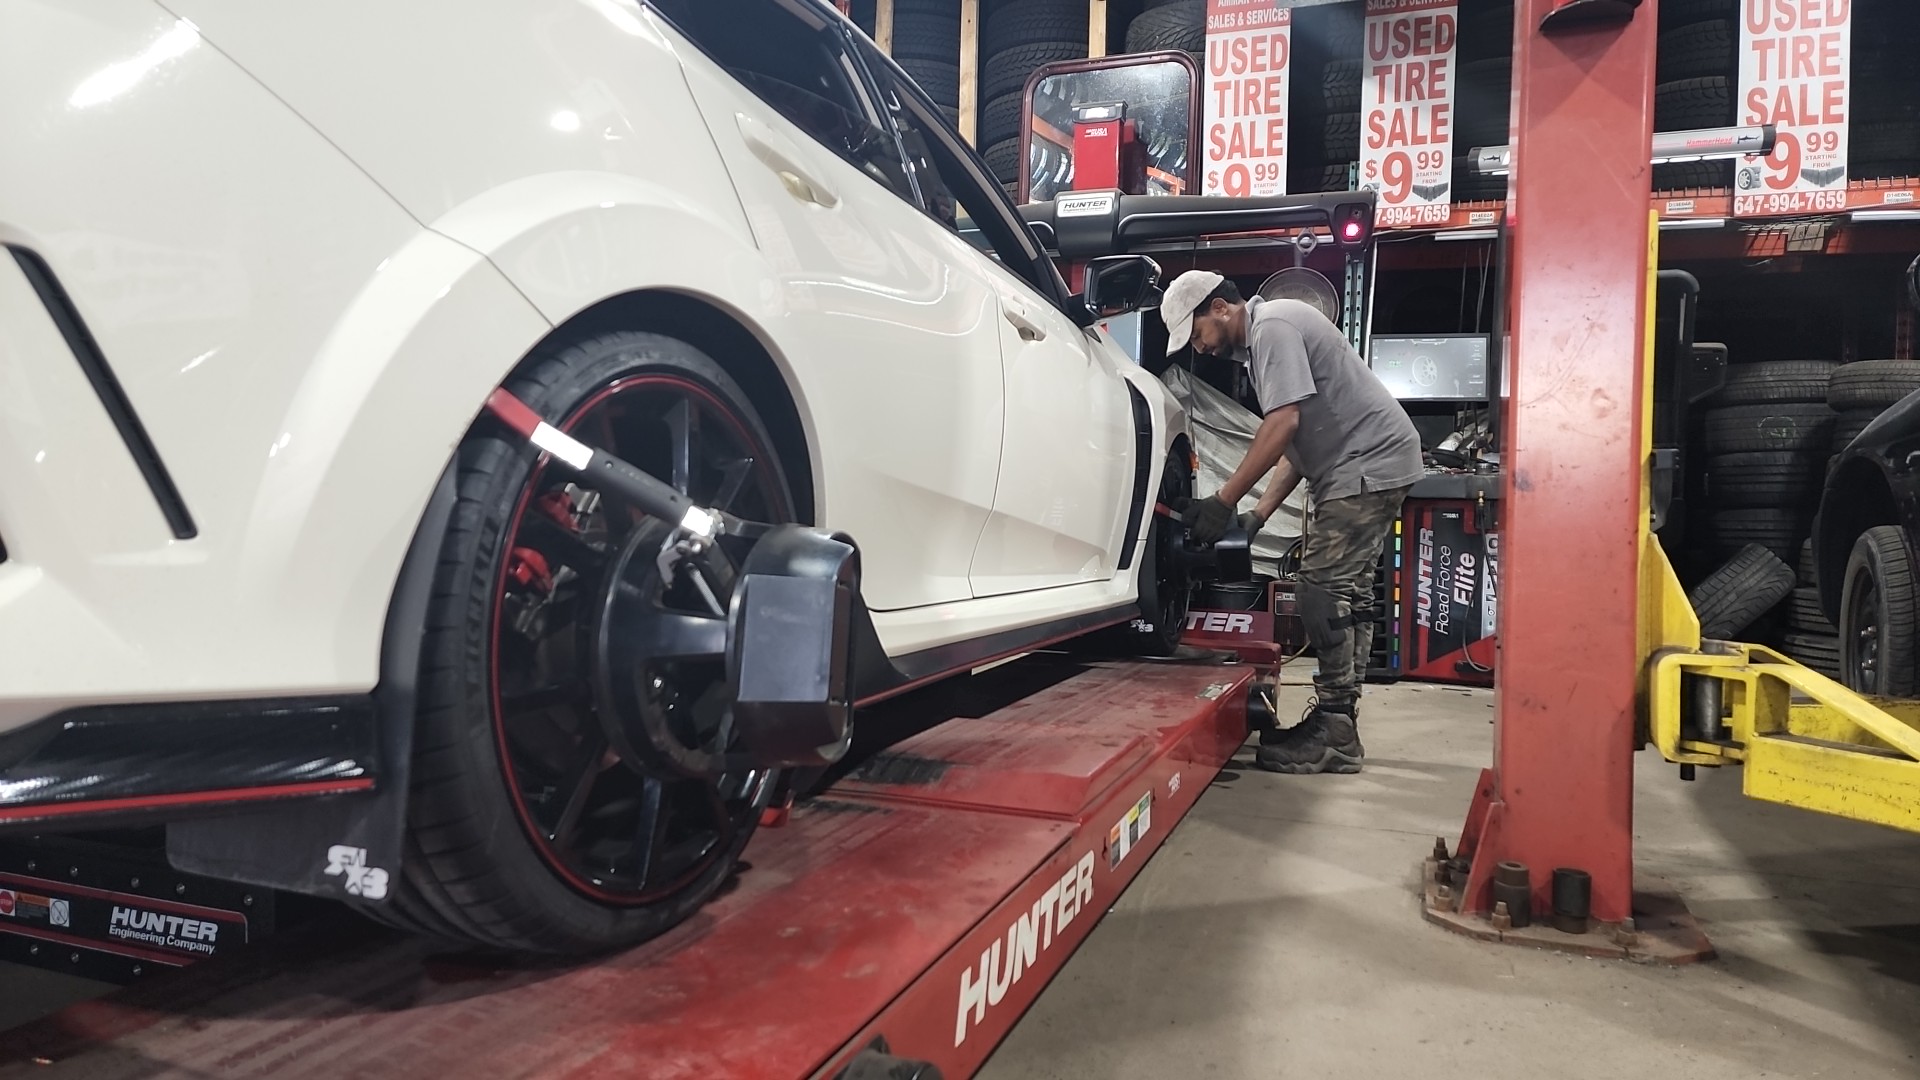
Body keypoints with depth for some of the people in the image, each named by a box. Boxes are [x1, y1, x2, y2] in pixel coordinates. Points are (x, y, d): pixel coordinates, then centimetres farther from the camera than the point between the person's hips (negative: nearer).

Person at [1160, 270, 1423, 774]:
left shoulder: (1273, 325, -12)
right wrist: (1257, 516, 11)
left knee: (1326, 592, -12)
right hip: (1362, 467, 11)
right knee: (1346, 593, 10)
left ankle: (1334, 738, -8)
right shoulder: (1261, 342, 20)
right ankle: (1336, 725, 15)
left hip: (1370, 462, -11)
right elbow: (1298, 443, 18)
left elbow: (1283, 424, -22)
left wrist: (1223, 501, -19)